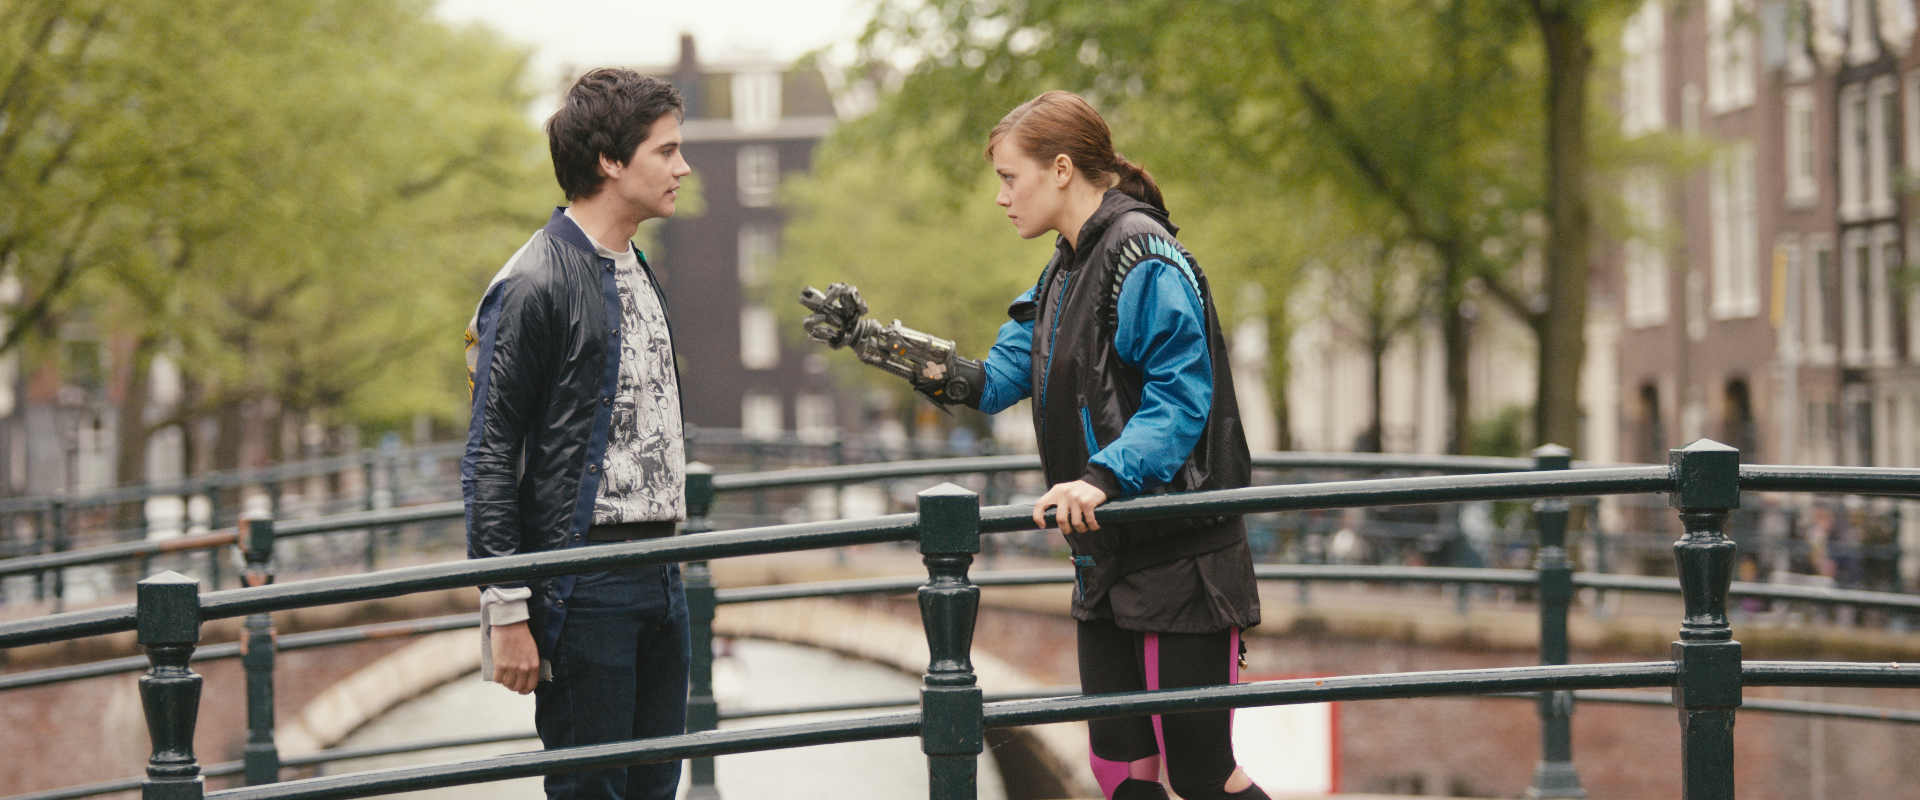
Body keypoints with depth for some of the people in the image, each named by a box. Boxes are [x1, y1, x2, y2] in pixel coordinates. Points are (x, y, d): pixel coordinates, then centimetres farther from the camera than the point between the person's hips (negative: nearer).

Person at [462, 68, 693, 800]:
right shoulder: (534, 285, -12)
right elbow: (490, 459, -13)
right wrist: (507, 613, -17)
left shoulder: (639, 274, 15)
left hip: (658, 575, 8)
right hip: (582, 588, -8)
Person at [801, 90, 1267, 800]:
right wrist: (868, 340, 10)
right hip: (1109, 556, 10)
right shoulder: (1067, 271, 18)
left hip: (1179, 554, -9)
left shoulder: (1143, 255, -13)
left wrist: (1104, 476, -33)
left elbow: (1181, 395, -21)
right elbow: (991, 382, 16)